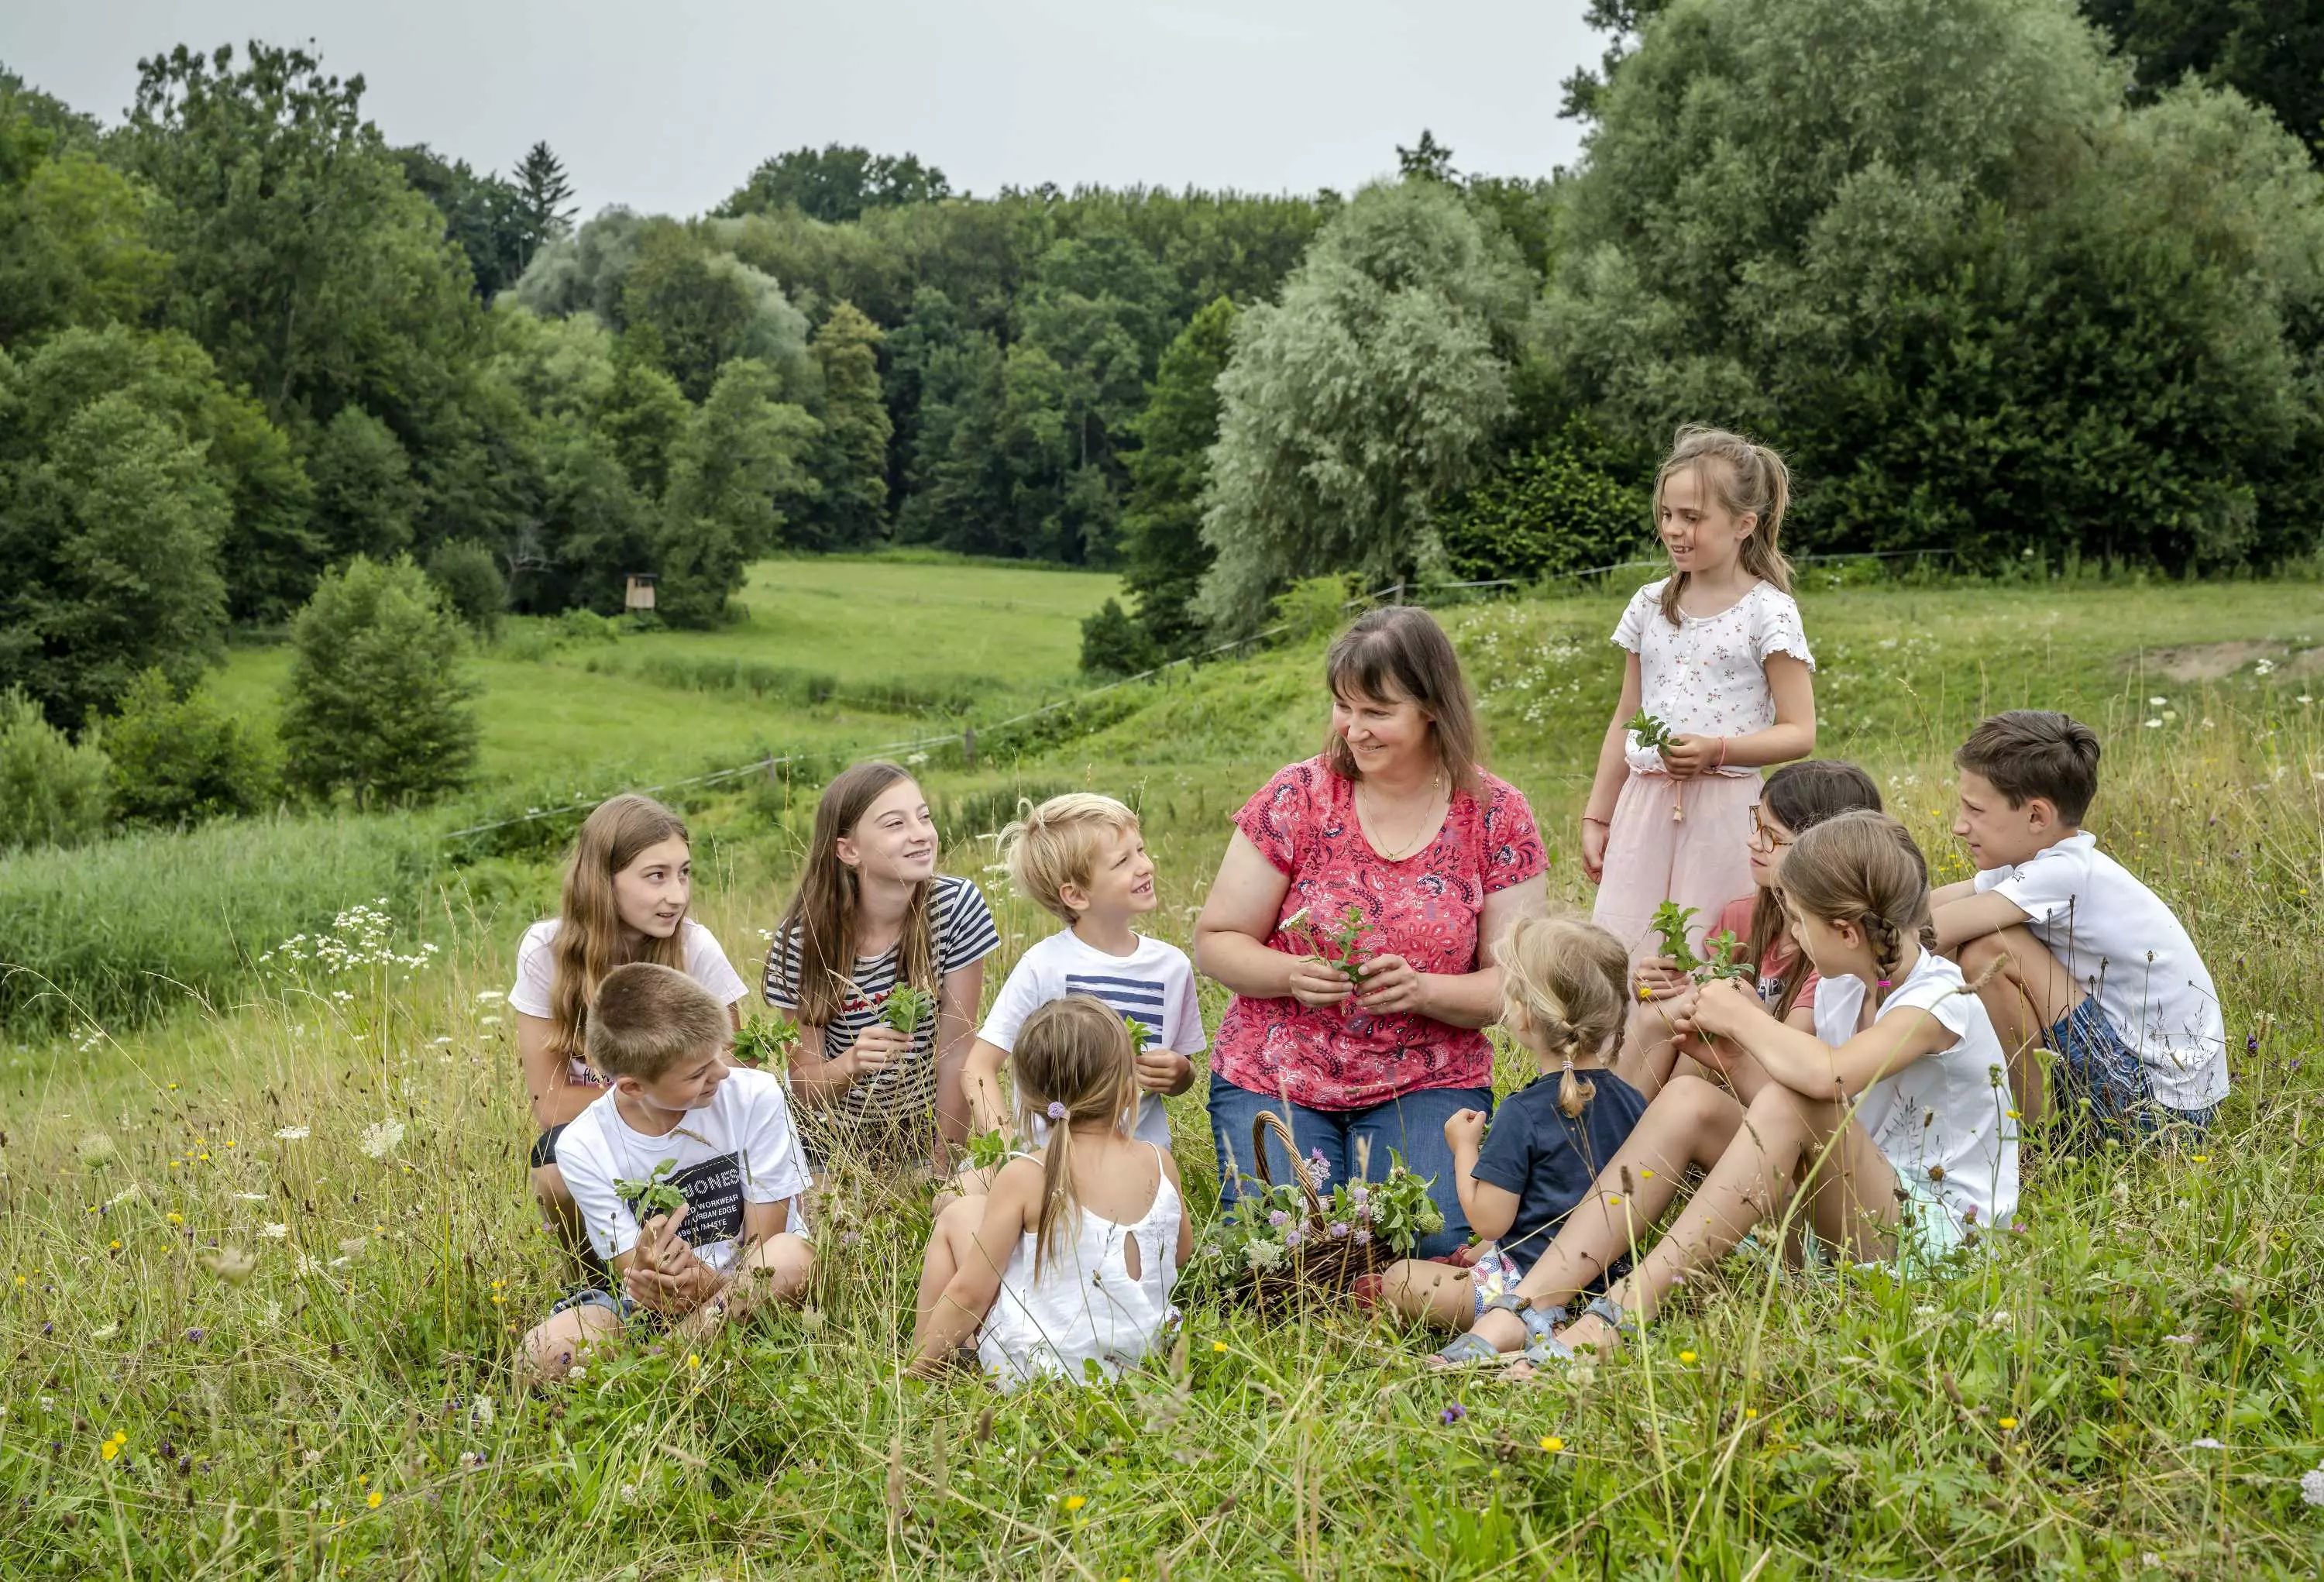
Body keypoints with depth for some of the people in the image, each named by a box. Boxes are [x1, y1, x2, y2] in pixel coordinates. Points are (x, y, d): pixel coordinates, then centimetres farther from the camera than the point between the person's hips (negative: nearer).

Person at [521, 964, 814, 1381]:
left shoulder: (756, 1097, -13)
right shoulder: (584, 1148, -12)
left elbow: (765, 1245, -10)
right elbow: (635, 1279, -8)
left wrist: (711, 1287, -32)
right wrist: (650, 1276, -35)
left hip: (752, 1295, 1)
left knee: (791, 1254, -34)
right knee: (546, 1351, -27)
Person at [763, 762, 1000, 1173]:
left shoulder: (958, 906, -12)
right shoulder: (802, 938, -14)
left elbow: (955, 1054, -9)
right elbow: (803, 1085, -9)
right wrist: (851, 1064, -30)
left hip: (925, 1139, 0)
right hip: (833, 1147, 0)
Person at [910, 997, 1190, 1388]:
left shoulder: (1025, 1178, -18)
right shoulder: (1160, 1164, -7)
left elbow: (970, 1292, -14)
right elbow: (1181, 1252, 13)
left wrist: (919, 1365, 0)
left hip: (1033, 1373, -4)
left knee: (958, 1216, 14)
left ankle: (923, 1362, 25)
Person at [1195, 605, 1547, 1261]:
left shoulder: (1497, 816, -2)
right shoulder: (1296, 798, -4)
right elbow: (1215, 942, 1)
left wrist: (1422, 990, -21)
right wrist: (1293, 974, -20)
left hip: (1427, 1083, 0)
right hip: (1274, 1080, 0)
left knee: (1432, 1243, -24)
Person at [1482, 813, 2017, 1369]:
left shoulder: (1940, 998, -17)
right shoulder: (1841, 989, 9)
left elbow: (1825, 1075, -36)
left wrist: (1743, 1016, -18)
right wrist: (1736, 1057, -3)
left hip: (1933, 1227, -8)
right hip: (1847, 1210, 8)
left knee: (1789, 1104, -32)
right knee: (1688, 1100, -12)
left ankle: (1622, 1312, -36)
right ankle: (1525, 1309, -25)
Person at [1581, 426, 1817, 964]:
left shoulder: (1768, 612, -4)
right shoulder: (1650, 605, 10)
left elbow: (1800, 733, -6)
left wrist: (1716, 749, -20)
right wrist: (1596, 818, 16)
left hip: (1723, 812, -4)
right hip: (1643, 804, 4)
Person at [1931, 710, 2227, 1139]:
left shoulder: (2063, 873, -23)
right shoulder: (2042, 858, 3)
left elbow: (1927, 933, -28)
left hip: (2160, 1108, -9)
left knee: (1988, 950, -19)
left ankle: (2038, 1129, -4)